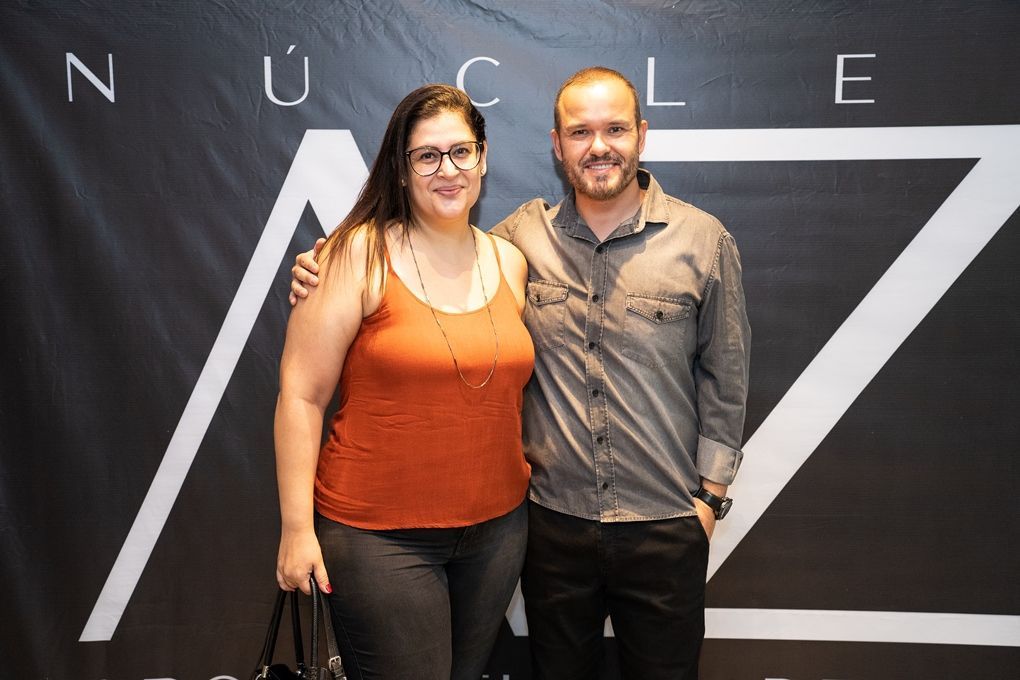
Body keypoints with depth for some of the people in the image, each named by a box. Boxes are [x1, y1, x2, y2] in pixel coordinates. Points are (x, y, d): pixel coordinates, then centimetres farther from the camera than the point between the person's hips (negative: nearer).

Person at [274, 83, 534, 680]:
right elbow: (301, 394, -12)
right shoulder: (361, 254, -11)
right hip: (380, 535, -5)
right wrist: (297, 528, -12)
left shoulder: (510, 262, 4)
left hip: (497, 528, 5)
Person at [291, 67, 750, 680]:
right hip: (554, 518, 2)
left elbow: (725, 377, 0)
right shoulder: (524, 234, -1)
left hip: (666, 524, -1)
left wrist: (710, 492, 0)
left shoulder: (703, 240, -5)